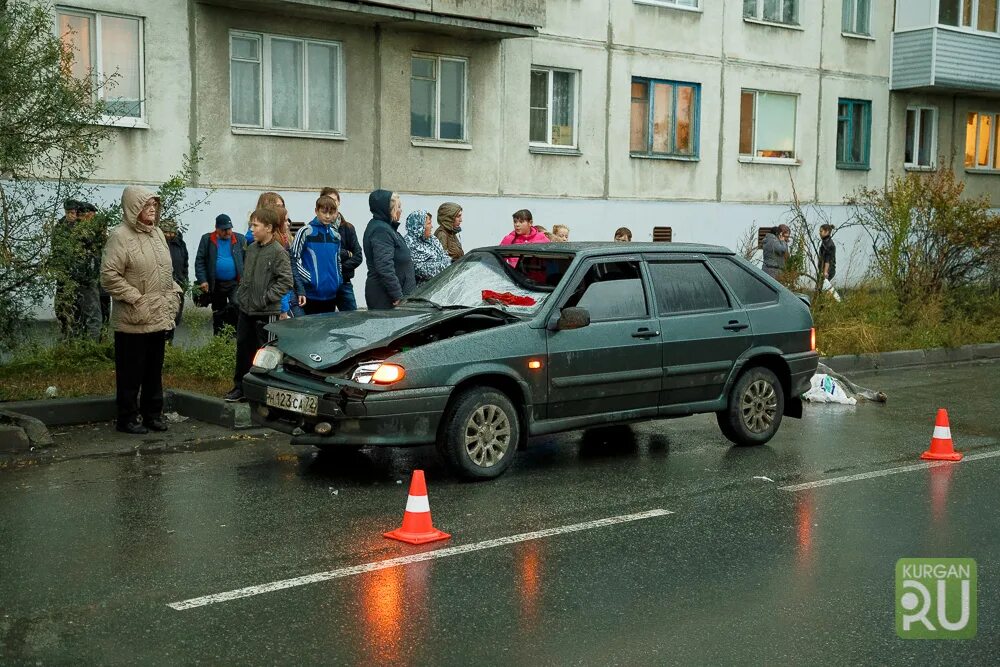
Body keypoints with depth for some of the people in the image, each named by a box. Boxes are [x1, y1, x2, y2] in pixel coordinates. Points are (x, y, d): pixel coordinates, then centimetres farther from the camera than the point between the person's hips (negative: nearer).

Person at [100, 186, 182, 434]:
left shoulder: (157, 233, 12)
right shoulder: (121, 236, -12)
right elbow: (109, 275, -17)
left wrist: (173, 293, 9)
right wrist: (136, 298, -18)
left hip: (159, 317, 7)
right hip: (133, 320, -7)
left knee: (154, 369, 15)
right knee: (131, 371, 1)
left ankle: (153, 414, 25)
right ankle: (128, 418, 10)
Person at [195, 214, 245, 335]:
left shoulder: (240, 239, 2)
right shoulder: (207, 239, 1)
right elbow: (199, 261, -1)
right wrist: (202, 280, -10)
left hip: (235, 283, -2)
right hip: (216, 284, 2)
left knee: (236, 305, -23)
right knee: (217, 314, 12)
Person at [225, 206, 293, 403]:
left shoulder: (278, 252, -13)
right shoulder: (252, 248, 9)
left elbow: (286, 281, -17)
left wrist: (266, 298, -18)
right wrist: (240, 295, 12)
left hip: (266, 313, -7)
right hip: (246, 309, 7)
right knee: (243, 348, 14)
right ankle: (240, 387, 24)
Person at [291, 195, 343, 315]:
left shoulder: (336, 234, 12)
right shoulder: (306, 232, -6)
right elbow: (294, 258, -8)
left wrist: (339, 280, 10)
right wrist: (309, 278, -13)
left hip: (331, 293, 6)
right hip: (312, 294, -5)